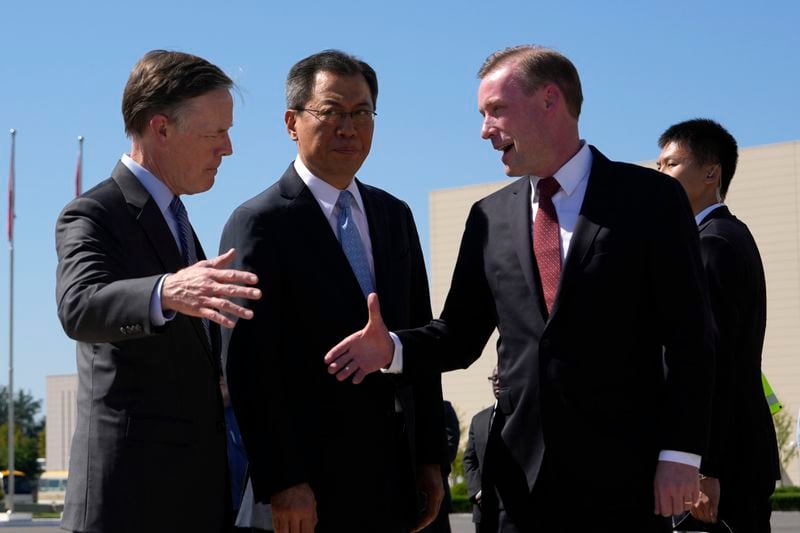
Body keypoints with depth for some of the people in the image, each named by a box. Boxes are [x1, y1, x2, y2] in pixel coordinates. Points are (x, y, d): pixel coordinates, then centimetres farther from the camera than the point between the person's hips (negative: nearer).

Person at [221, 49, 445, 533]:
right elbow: (250, 365, -14)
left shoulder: (395, 216, 13)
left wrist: (430, 457, 10)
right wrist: (281, 483, -19)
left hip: (393, 480, 6)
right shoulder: (259, 224, -8)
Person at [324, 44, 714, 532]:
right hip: (521, 479, 4)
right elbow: (463, 334, 13)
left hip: (623, 476, -4)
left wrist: (680, 454, -11)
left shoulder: (650, 198, -1)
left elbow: (687, 338, -5)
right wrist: (392, 349, -6)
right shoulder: (490, 217, 12)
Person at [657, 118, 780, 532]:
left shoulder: (712, 243, -12)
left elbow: (713, 363, -20)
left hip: (725, 459, -10)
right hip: (747, 455, 10)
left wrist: (703, 468, -23)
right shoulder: (734, 235, 19)